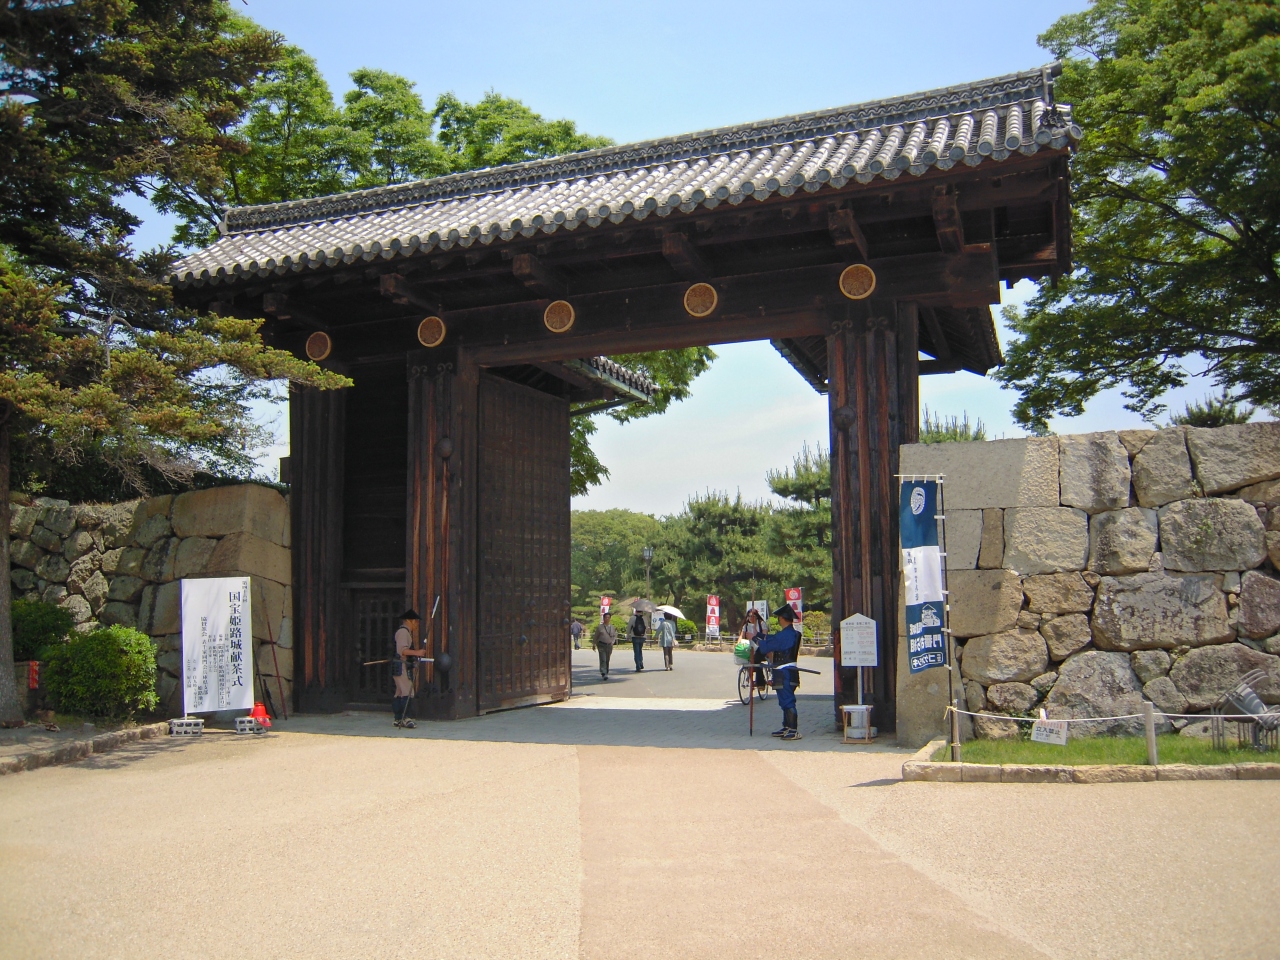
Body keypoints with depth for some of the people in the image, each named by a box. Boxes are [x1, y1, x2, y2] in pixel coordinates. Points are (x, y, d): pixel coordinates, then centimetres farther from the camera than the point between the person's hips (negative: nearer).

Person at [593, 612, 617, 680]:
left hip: (609, 645, 3)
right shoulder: (600, 627, 0)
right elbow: (595, 637, 7)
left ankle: (606, 673, 22)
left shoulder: (612, 627, 9)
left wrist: (612, 642, -5)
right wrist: (594, 645, 8)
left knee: (607, 660, 10)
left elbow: (614, 636, 13)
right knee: (603, 660, -14)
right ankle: (603, 674, -22)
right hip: (601, 645, -3)